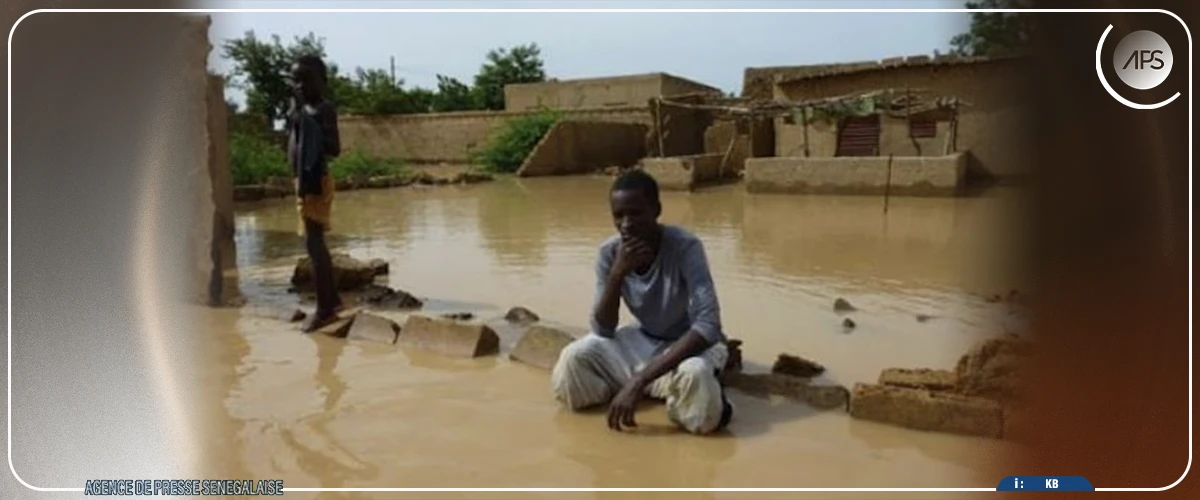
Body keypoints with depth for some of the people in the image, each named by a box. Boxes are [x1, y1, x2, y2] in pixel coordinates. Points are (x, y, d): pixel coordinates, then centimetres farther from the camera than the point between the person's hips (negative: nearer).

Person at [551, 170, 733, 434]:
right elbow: (602, 331, -14)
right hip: (645, 341, 5)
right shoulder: (609, 252, -15)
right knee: (575, 357, -18)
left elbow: (708, 326, -36)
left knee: (694, 375, -39)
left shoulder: (685, 247, -28)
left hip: (691, 343, -5)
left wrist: (639, 379, -41)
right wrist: (618, 273, -33)